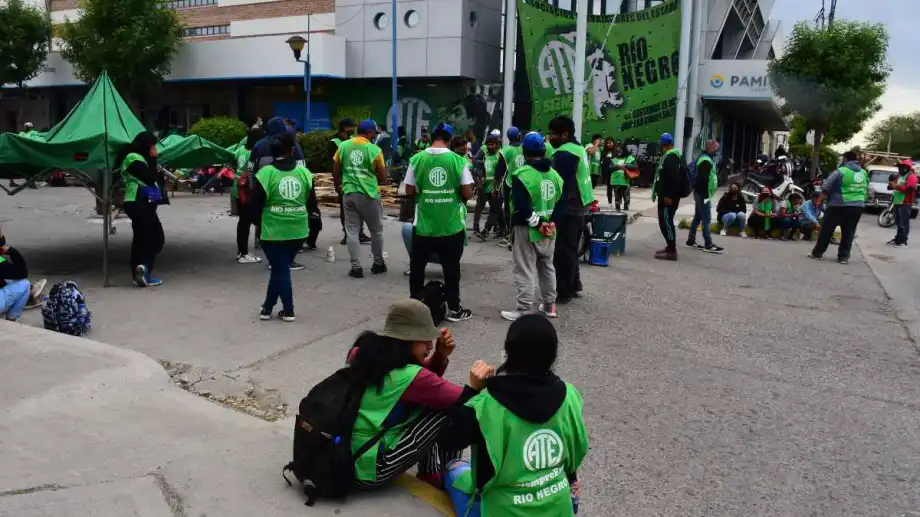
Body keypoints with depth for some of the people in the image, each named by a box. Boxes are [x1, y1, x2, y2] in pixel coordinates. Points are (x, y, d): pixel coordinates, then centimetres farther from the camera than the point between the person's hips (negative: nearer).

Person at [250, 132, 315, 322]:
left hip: (274, 231, -3)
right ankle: (268, 306, 23)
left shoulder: (266, 173, -9)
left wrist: (259, 222, 13)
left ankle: (288, 310, 8)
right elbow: (312, 203, 4)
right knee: (280, 268, 17)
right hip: (298, 231, 3)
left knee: (280, 269, 7)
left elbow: (256, 204, -5)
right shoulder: (304, 172, 0)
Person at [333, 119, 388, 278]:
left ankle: (356, 267, 7)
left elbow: (335, 170, 8)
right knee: (376, 230, 14)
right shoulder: (374, 150, -8)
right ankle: (378, 263, 25)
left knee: (352, 231, 8)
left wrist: (338, 186, 25)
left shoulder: (343, 146, 2)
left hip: (349, 193, 3)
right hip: (369, 195, -3)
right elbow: (383, 177, -3)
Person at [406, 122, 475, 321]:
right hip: (452, 226, -1)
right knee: (451, 268, 10)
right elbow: (467, 194, -8)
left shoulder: (417, 159, -5)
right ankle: (454, 309, 18)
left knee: (417, 266, 16)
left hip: (423, 225, 1)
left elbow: (409, 191, 0)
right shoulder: (459, 161, -9)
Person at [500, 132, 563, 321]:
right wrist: (550, 222, -3)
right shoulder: (554, 174, 8)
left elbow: (521, 206, -22)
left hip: (527, 229, -7)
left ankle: (524, 310, 0)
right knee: (547, 267, 19)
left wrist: (537, 224, -15)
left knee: (524, 270, -1)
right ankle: (549, 305, 28)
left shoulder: (521, 174, -14)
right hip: (549, 230, 7)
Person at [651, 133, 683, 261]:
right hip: (666, 195, 11)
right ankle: (670, 247, 25)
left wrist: (669, 196, -26)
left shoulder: (671, 157, -16)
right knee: (665, 221, 17)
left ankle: (672, 251, -9)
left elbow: (674, 178, -25)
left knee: (666, 221, -10)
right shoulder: (670, 156, 18)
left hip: (668, 197, -11)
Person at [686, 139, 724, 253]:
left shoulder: (703, 158, 17)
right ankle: (708, 245, -6)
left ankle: (691, 241, 19)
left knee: (698, 217, 14)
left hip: (699, 193, 11)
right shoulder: (707, 160, -16)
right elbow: (704, 179, -23)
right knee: (707, 219, -8)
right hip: (703, 194, -11)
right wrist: (706, 195, -23)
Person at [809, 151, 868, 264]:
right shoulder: (864, 173, 11)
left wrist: (827, 195, 9)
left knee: (826, 230, 5)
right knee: (848, 233, 10)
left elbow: (825, 187, -11)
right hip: (858, 206, 5)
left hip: (839, 205, -5)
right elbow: (866, 190, 21)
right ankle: (844, 256, 10)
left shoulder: (841, 171, -9)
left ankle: (817, 253, 11)